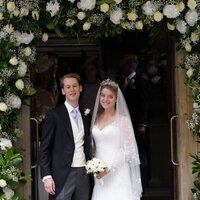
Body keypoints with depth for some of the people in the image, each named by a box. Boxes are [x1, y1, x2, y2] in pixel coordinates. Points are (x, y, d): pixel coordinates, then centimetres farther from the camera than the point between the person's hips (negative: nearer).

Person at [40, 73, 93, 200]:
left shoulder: (86, 116, 14)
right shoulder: (54, 116, -3)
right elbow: (45, 149, -6)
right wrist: (47, 176, -13)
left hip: (84, 174, 5)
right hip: (62, 175, -5)